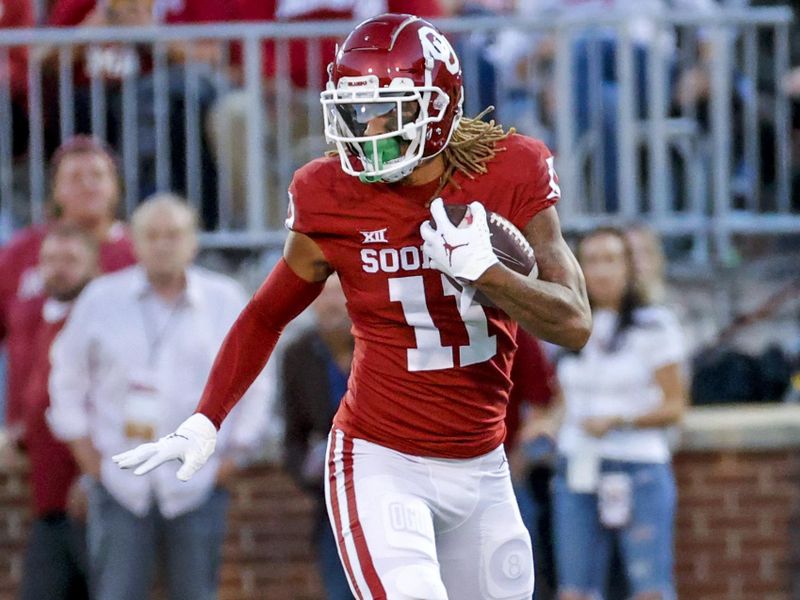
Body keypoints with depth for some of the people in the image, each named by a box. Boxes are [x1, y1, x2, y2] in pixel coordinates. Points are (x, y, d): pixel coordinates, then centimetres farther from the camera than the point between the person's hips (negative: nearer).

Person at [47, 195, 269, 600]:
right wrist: (84, 448, 5)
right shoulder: (101, 300, 4)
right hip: (120, 485, 0)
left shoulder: (226, 301, 4)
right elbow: (68, 376, 11)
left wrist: (235, 454, 5)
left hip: (196, 486, 0)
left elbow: (252, 384, 10)